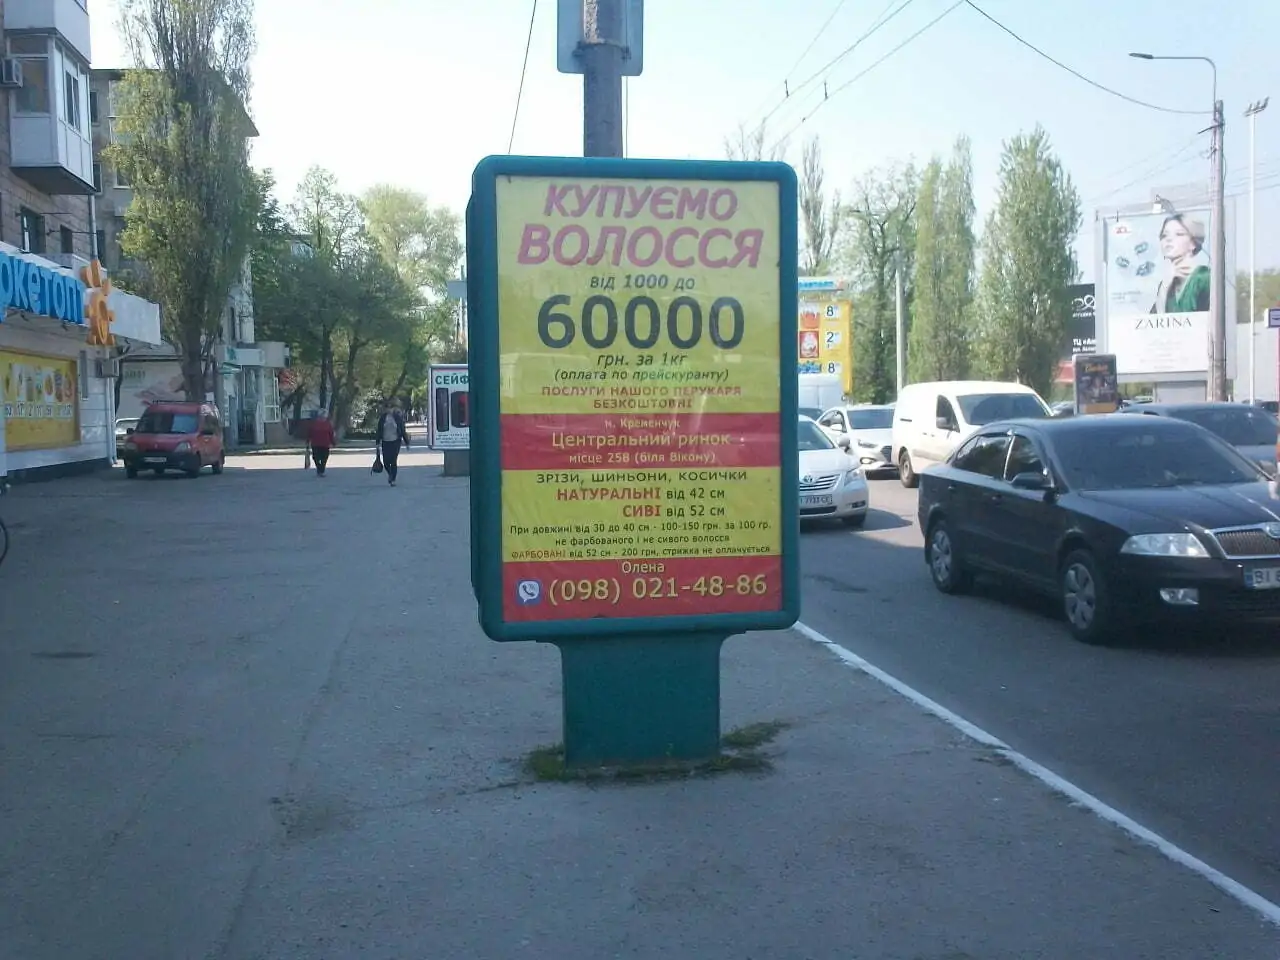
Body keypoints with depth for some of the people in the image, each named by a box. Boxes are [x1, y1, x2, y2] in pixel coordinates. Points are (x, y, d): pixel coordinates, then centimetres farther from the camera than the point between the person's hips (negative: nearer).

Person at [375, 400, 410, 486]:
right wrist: (378, 443, 3)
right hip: (385, 442, 2)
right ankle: (390, 474, 30)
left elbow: (403, 430, 2)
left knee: (394, 461, -8)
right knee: (386, 461, -1)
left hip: (395, 441, -2)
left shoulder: (398, 417, -1)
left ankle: (393, 479, 3)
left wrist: (406, 443, 2)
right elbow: (379, 431, 7)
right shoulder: (382, 417, 3)